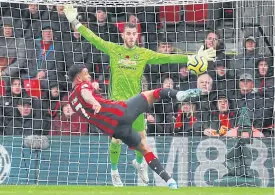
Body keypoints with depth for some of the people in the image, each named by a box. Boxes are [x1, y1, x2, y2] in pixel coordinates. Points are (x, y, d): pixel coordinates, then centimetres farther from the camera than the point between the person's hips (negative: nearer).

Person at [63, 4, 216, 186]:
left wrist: (193, 58, -8)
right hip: (117, 102, -2)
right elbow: (93, 38, -2)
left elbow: (167, 57, -2)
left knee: (141, 137, 4)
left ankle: (139, 162, 36)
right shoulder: (113, 49, 0)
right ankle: (115, 172, 20)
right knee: (116, 139, -1)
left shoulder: (144, 54, 1)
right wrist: (75, 22, -9)